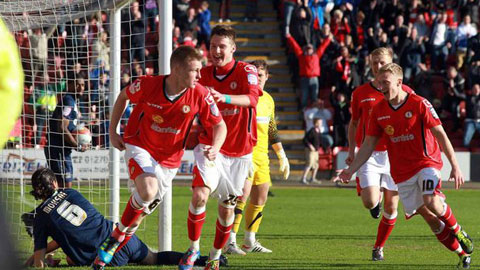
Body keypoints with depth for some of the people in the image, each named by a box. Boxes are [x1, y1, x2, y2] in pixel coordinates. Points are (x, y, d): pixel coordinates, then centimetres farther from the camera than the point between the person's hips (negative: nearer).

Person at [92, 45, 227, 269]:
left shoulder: (200, 95, -17)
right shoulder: (147, 85, -20)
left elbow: (219, 125, -5)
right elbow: (123, 96, 2)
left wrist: (215, 148, -26)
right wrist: (112, 131, 2)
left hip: (169, 158, 3)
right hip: (139, 146, -3)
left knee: (144, 208, 9)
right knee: (148, 191, -30)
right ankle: (118, 234, -9)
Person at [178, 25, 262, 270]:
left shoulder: (246, 71, -9)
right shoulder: (204, 74, 2)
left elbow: (252, 98, -30)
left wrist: (225, 98, -48)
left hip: (239, 152, -1)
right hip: (210, 146, 1)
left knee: (227, 208, 7)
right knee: (200, 194, -21)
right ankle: (194, 248, -4)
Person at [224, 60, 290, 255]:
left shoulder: (268, 99, 15)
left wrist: (282, 155, 25)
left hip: (262, 155, 8)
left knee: (260, 198, 9)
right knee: (243, 193, -18)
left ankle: (250, 242, 20)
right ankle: (230, 242, -17)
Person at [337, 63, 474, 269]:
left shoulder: (419, 104, -9)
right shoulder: (378, 111, 3)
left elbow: (440, 135, -8)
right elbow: (368, 144, 10)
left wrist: (455, 166, -12)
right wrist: (351, 170, 1)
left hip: (426, 162, -4)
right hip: (401, 172, 4)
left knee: (431, 202, -29)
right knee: (429, 217, 0)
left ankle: (457, 231, -2)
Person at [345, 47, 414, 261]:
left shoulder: (404, 92, 1)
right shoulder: (360, 93, 4)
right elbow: (354, 123, 14)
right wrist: (351, 150, 2)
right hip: (369, 154, 0)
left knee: (391, 207, 2)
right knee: (369, 202, -16)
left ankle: (379, 247, 21)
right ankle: (377, 198, 22)